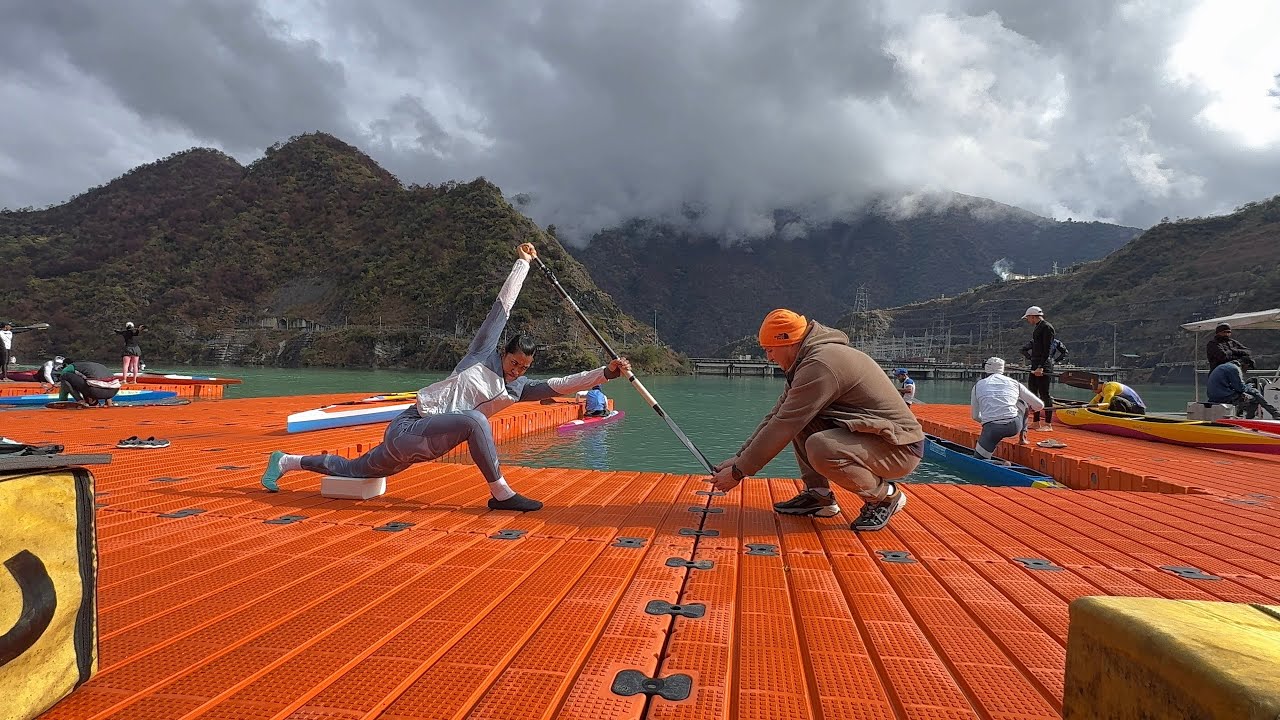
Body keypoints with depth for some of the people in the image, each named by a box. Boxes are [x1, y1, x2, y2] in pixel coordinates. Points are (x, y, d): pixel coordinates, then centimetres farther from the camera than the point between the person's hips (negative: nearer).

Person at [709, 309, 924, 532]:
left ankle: (885, 495, -7)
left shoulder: (820, 365, -23)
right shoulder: (811, 359, 10)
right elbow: (777, 416, 12)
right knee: (798, 416, 5)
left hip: (900, 448, -10)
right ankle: (819, 495, 6)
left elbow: (783, 428, -22)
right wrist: (739, 457, 9)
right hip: (869, 435, 10)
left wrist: (738, 472, -15)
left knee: (820, 448, -33)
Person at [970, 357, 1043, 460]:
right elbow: (1040, 405, 21)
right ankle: (1023, 437, 29)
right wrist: (1029, 407, 45)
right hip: (1015, 426, 1)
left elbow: (975, 416, 19)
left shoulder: (978, 386, 14)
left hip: (991, 429, -1)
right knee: (1023, 402, 32)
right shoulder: (1014, 383, 15)